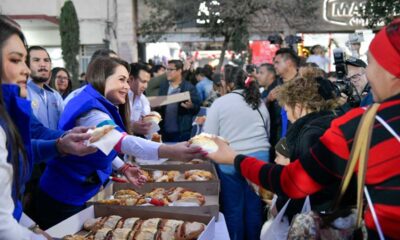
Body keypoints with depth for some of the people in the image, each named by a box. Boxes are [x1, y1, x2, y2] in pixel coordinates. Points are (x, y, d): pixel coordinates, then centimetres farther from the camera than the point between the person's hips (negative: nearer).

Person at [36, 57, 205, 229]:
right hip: (63, 197, -10)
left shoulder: (102, 107, 6)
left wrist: (123, 168, 0)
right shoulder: (90, 109, -28)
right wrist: (170, 151, -57)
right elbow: (122, 141, -44)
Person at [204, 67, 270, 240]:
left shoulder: (220, 102, -1)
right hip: (259, 157, 4)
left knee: (233, 209, 7)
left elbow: (209, 137, -4)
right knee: (254, 208, 11)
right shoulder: (259, 102, 13)